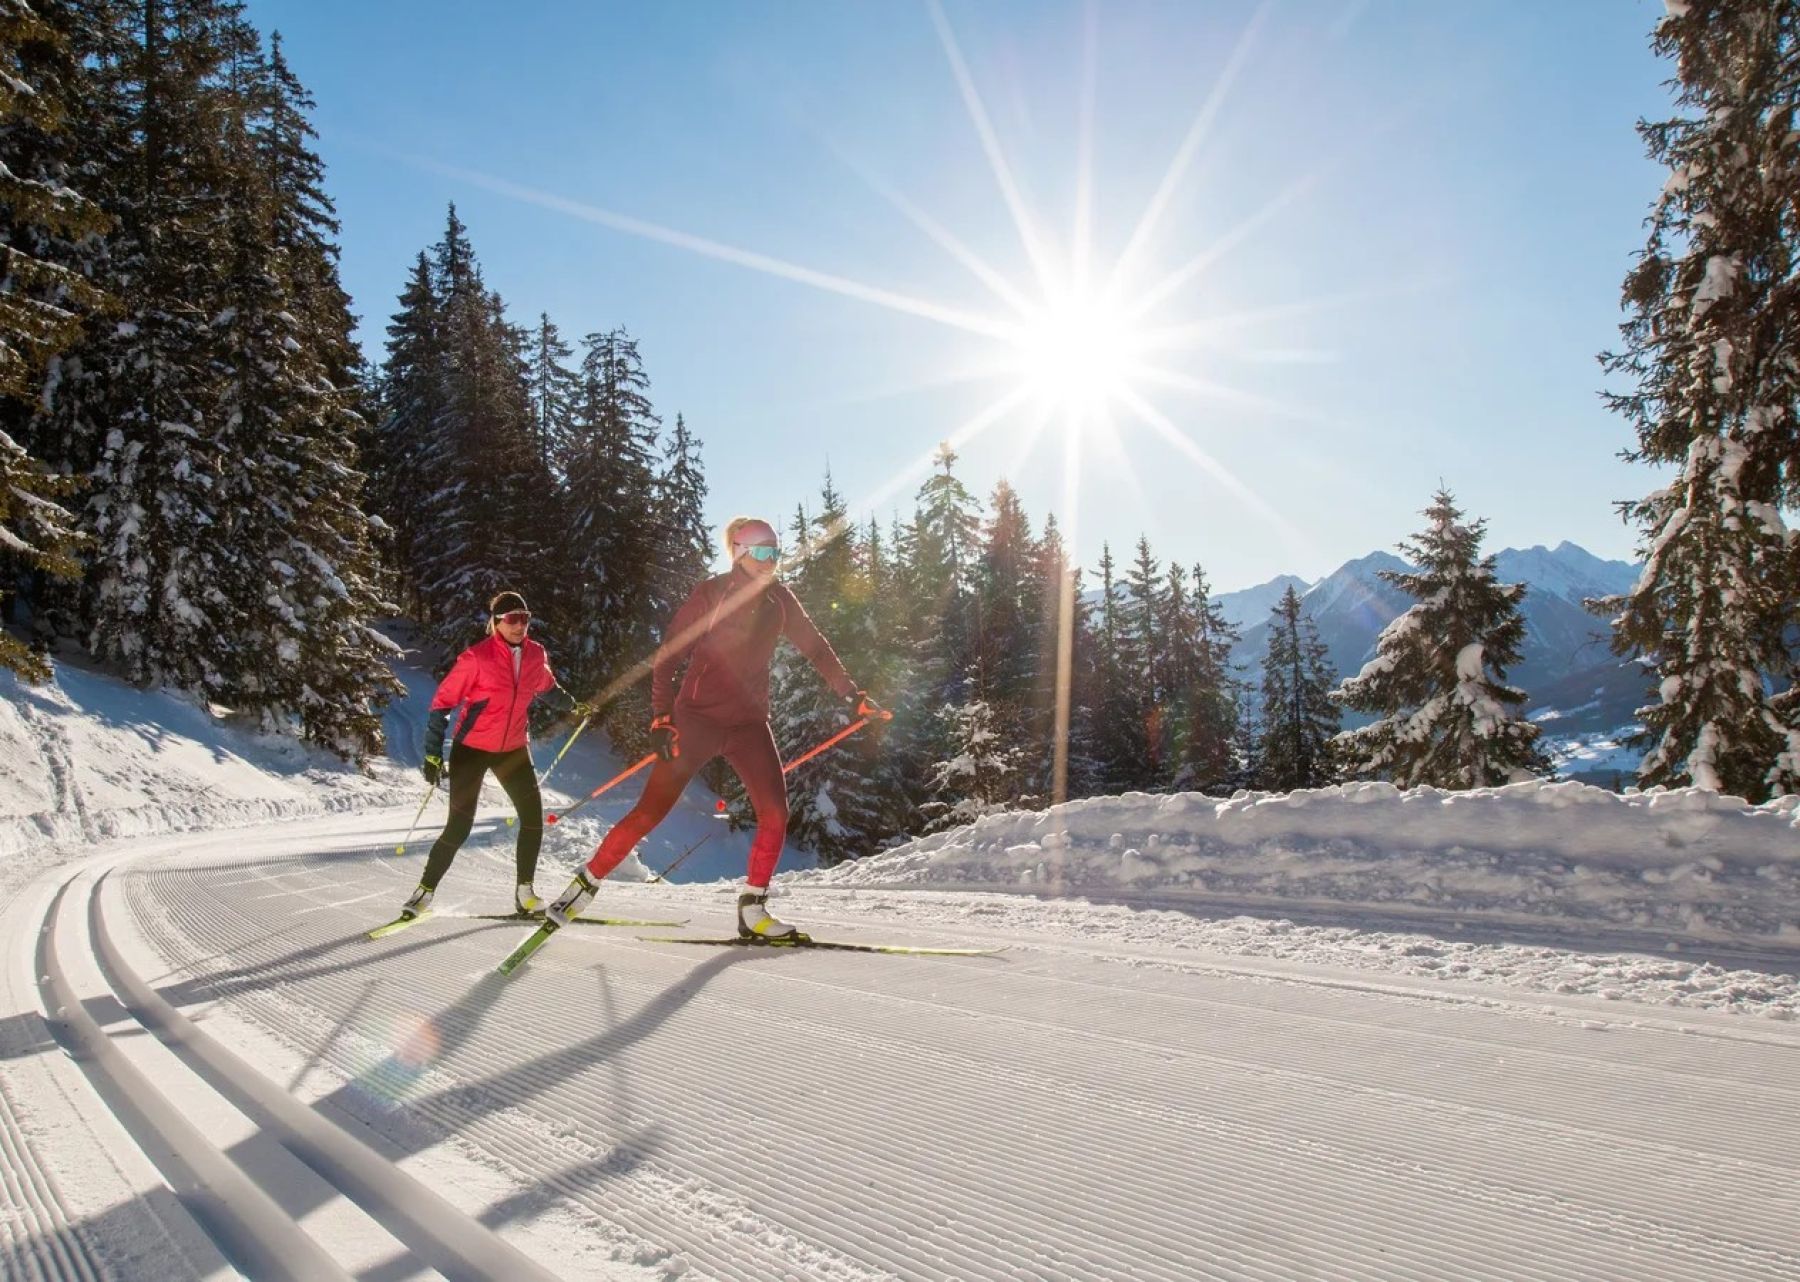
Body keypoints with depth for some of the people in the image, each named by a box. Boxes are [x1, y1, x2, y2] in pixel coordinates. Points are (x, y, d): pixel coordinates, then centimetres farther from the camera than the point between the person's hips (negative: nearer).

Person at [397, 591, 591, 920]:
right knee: (459, 826, -6)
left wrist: (572, 704, 19)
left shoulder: (536, 655, -2)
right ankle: (426, 890, 12)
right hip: (472, 748, -4)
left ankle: (524, 891, 11)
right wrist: (433, 754, -13)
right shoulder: (476, 657, -17)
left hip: (513, 749, 5)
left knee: (533, 817, -2)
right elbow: (443, 702, -12)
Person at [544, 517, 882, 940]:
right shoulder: (711, 593, -9)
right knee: (651, 811, -6)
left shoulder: (778, 599, 5)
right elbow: (667, 657, -10)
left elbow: (815, 647, 14)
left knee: (776, 813, -7)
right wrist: (661, 717, -18)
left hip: (749, 722, 5)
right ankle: (586, 882, 12)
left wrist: (852, 694, 11)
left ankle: (752, 910, 6)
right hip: (698, 716, -4)